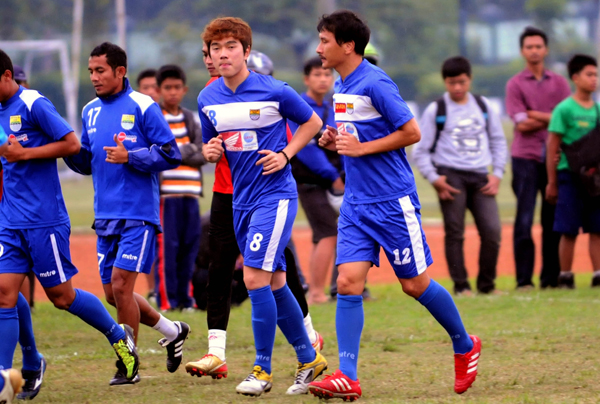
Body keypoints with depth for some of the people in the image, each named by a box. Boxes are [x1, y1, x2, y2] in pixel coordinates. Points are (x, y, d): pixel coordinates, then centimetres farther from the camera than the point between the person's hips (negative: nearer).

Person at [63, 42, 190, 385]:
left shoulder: (143, 107, -7)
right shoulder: (90, 111, 13)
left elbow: (171, 154, -9)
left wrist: (129, 157, -21)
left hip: (138, 215, -7)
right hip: (106, 215, 7)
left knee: (121, 284, -12)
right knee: (113, 293, 8)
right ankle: (173, 331, 30)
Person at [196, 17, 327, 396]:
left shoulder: (274, 91, -11)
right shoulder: (208, 99, 5)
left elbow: (312, 123, 3)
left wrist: (285, 154, -9)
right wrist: (211, 152, -5)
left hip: (276, 195, -7)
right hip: (241, 200, 7)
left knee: (256, 277, -16)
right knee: (274, 283, 11)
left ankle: (263, 370, -7)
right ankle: (309, 359, 25)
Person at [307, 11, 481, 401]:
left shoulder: (376, 83, -16)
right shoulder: (340, 86, 10)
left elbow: (411, 133, -15)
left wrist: (361, 148, -17)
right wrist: (335, 140, 4)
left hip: (393, 200, -7)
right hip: (357, 203, 7)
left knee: (415, 284, 2)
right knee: (348, 282, -6)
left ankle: (465, 346, 25)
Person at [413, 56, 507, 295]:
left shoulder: (484, 107, 12)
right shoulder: (435, 111, 2)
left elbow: (498, 141, 18)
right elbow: (420, 151, 3)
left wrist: (497, 174, 6)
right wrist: (434, 178, -9)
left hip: (480, 178, 3)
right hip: (451, 176, -3)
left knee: (492, 230, -8)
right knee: (454, 233, -5)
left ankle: (487, 284, 6)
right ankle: (461, 286, 1)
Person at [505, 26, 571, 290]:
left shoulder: (559, 83, 13)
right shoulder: (515, 84, 4)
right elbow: (521, 125, -6)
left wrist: (535, 116, -6)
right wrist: (551, 119, -1)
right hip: (526, 159, -3)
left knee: (553, 220, 3)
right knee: (524, 220, -6)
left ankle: (551, 278, 9)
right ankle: (524, 280, -6)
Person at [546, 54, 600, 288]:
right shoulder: (565, 109, -6)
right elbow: (553, 146, -5)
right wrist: (552, 182, -5)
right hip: (570, 174, -5)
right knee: (569, 231, -3)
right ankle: (565, 277, 5)